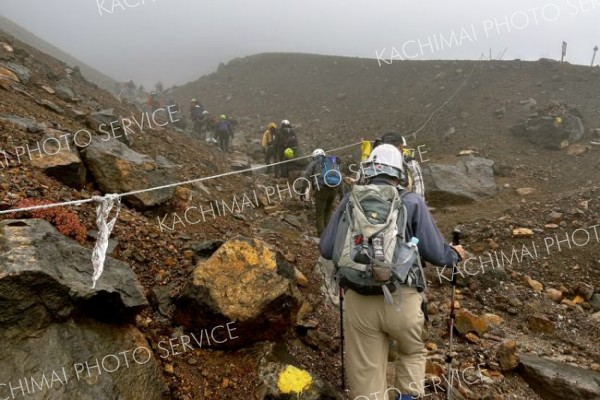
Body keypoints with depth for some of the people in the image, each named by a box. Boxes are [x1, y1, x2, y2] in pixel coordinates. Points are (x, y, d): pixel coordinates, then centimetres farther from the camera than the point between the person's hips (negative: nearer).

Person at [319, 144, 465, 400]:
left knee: (365, 374, 13)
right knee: (413, 353, 29)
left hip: (359, 301, 1)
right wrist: (455, 254, 21)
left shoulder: (350, 201, 5)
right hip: (401, 299, -1)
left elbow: (326, 250, 6)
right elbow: (436, 254, -2)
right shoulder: (411, 202, -1)